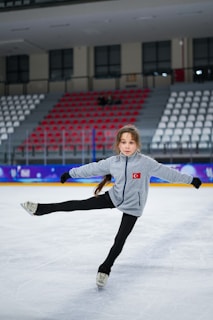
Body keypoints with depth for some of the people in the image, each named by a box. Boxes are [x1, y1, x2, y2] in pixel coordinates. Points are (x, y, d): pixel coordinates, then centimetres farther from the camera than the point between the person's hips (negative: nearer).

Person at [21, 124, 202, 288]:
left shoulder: (146, 162, -20)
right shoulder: (112, 162, -11)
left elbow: (167, 172, -15)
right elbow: (92, 168, 0)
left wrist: (190, 179, -12)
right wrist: (71, 174, 8)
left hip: (132, 207, -2)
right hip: (115, 197, 3)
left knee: (120, 240, 1)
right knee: (81, 204, -2)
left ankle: (105, 269, 21)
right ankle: (41, 209, 3)